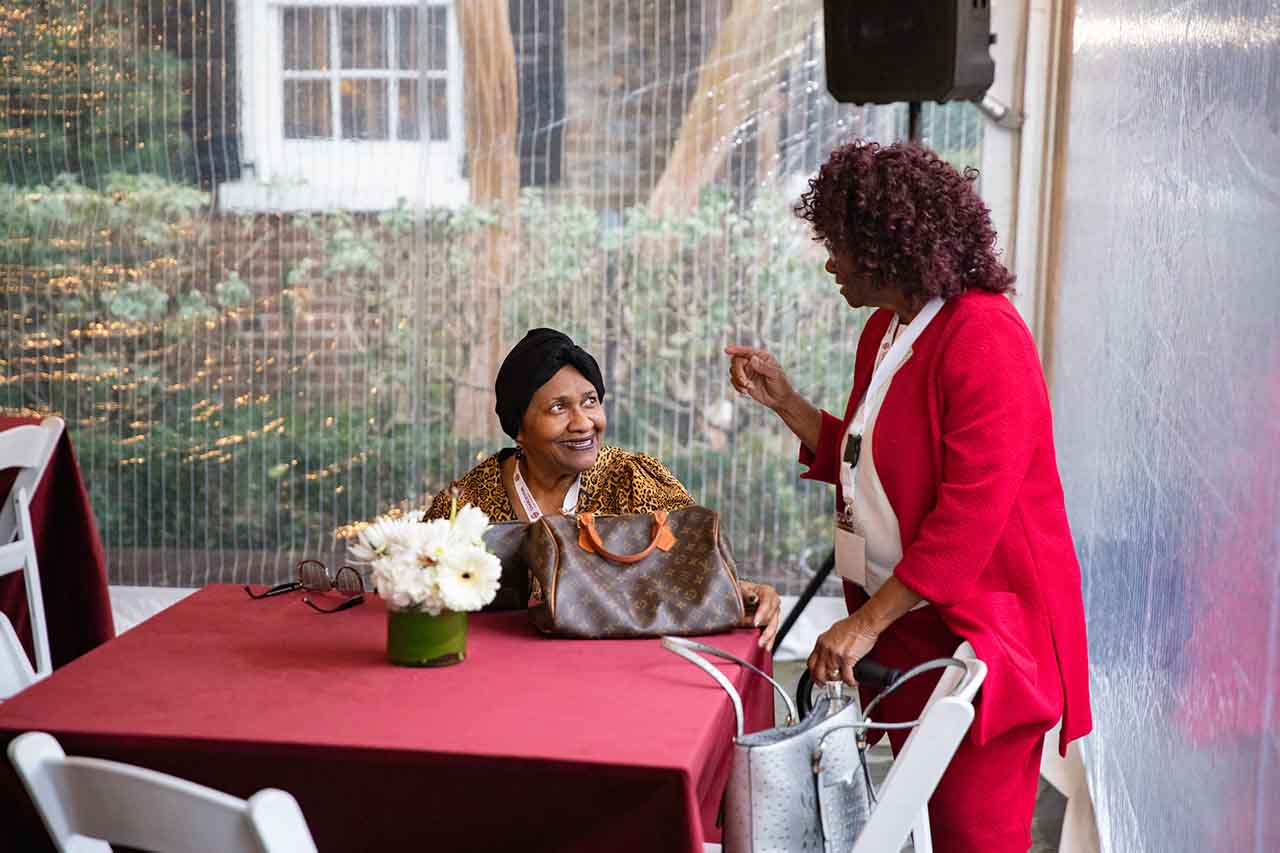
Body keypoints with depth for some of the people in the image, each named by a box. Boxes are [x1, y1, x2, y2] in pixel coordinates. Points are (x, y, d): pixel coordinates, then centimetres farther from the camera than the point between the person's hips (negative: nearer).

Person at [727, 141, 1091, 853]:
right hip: (902, 623, 9)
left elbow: (973, 509, -24)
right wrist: (782, 399, 9)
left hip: (979, 629, -9)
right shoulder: (884, 330, 12)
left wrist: (869, 621, -23)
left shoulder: (983, 338, -18)